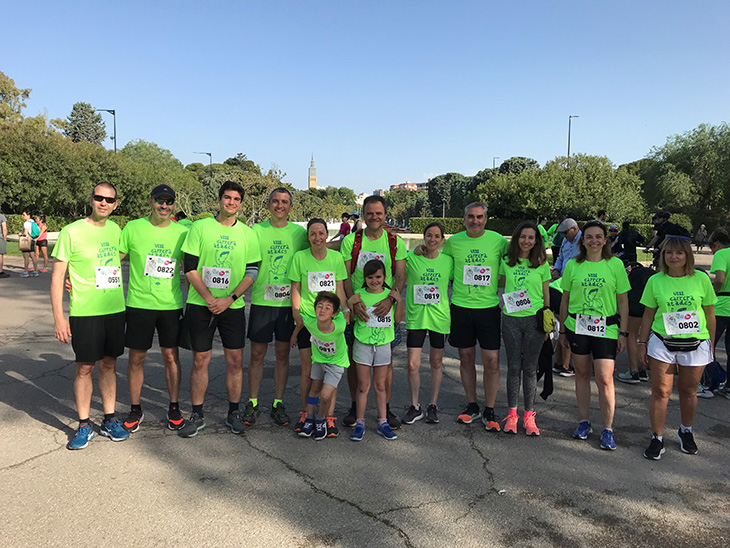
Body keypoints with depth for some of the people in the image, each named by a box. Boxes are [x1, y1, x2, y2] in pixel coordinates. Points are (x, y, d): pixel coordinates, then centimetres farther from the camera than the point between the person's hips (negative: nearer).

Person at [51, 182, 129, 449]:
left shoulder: (115, 230, 7)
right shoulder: (72, 232, -8)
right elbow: (57, 277, -8)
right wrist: (58, 317, -13)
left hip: (115, 309, 5)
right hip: (84, 312, -4)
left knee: (109, 364, 12)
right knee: (84, 367, 3)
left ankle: (110, 419, 24)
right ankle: (84, 425, 17)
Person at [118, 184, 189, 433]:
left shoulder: (181, 232, 3)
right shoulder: (133, 228, -1)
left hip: (171, 305, 1)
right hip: (139, 303, -1)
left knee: (171, 356, 8)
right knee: (136, 358, 7)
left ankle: (174, 408, 22)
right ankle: (135, 409, 23)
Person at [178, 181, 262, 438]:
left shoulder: (248, 234, 5)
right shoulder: (200, 227, 0)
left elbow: (252, 272, 2)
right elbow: (189, 267, -3)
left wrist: (230, 298, -10)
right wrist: (209, 298, -12)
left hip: (233, 306, 1)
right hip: (200, 304, -1)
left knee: (235, 360, 3)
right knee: (200, 359, 5)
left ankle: (233, 413, 18)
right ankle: (197, 415, 18)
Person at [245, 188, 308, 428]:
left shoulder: (300, 233, 4)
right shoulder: (256, 231, 2)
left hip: (288, 302, 1)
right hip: (262, 300, -1)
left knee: (283, 354, 8)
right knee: (257, 354, 6)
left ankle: (278, 404, 20)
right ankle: (252, 403, 20)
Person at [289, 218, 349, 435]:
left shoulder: (336, 257, 3)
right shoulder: (300, 257, 0)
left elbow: (340, 289, 7)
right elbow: (296, 289, 3)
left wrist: (345, 310, -4)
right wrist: (296, 312, -8)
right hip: (307, 320, -1)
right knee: (308, 370, 5)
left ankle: (329, 417, 10)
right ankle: (305, 413, 21)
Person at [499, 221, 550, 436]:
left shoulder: (541, 264, 2)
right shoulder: (506, 262, 4)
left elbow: (546, 296, 5)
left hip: (534, 320, -1)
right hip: (511, 319, 1)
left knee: (530, 368, 5)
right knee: (513, 367, 6)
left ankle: (529, 415, 16)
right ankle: (512, 414, 18)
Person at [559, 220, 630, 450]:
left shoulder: (615, 265, 0)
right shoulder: (573, 265, 4)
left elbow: (623, 302, 3)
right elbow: (565, 300, 9)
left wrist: (623, 332, 0)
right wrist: (562, 330, 9)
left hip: (606, 328, -2)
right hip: (577, 326, 2)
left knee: (604, 379, -6)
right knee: (582, 373, 11)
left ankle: (607, 429, 9)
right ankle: (584, 422, 25)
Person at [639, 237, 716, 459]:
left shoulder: (701, 279, -1)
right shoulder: (655, 281, -1)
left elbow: (709, 313, 6)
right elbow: (648, 315, 5)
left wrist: (711, 343, 7)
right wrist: (643, 343, 4)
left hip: (695, 345, 1)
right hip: (662, 344, 0)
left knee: (689, 391, 13)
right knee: (661, 392, 1)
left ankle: (685, 432, 36)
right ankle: (657, 439, 12)